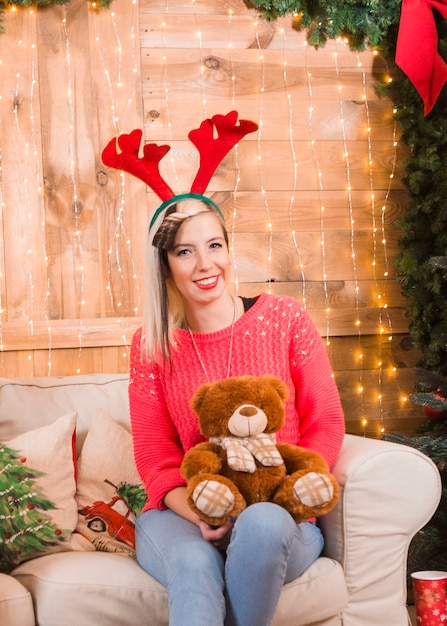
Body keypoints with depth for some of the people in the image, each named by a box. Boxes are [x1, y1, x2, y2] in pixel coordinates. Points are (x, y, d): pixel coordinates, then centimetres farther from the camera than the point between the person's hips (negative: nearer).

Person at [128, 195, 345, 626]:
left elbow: (325, 425, 2)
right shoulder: (151, 345, 4)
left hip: (279, 515, 1)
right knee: (195, 564, -35)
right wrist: (200, 514, -17)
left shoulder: (284, 317, 1)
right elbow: (155, 455, 3)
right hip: (183, 515, 0)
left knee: (262, 524, -35)